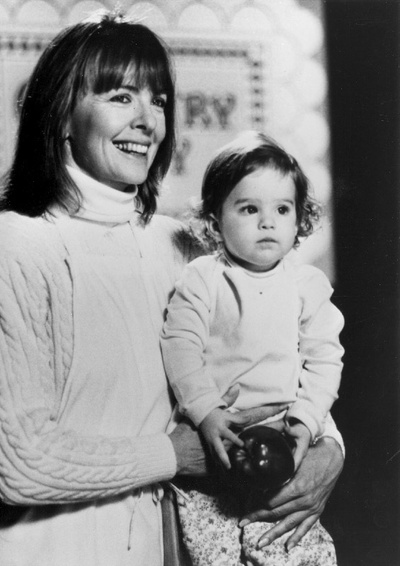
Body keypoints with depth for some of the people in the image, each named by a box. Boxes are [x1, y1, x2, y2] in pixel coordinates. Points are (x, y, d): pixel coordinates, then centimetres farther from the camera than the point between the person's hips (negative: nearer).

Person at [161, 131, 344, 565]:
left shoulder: (308, 284, 5)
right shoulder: (201, 279, -1)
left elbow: (324, 360, 5)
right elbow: (180, 346, -8)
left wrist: (306, 420, -8)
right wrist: (206, 413, -18)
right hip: (212, 433, -1)